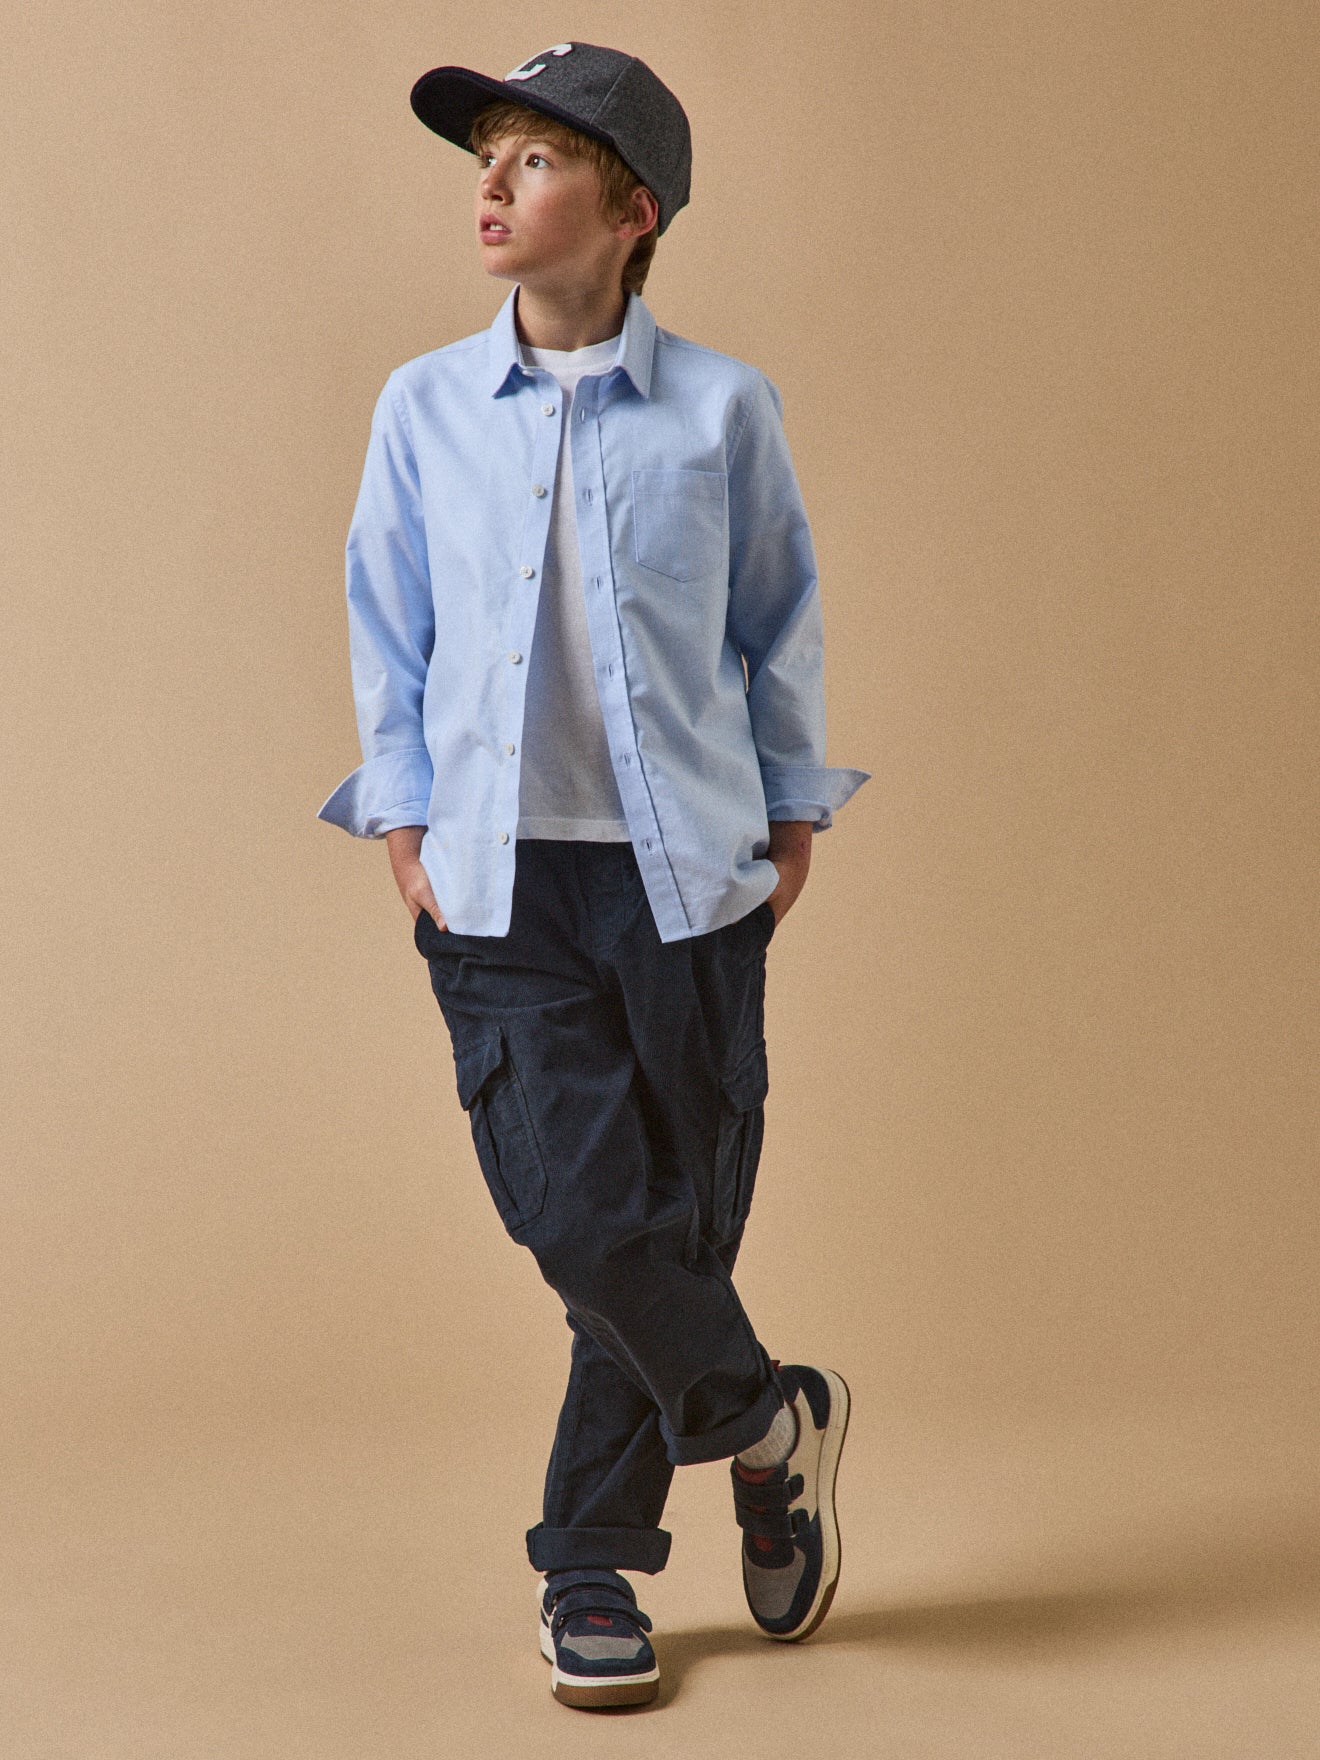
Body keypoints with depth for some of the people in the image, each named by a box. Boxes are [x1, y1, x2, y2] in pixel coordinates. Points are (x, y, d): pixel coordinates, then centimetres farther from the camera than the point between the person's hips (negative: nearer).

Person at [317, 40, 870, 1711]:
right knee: (583, 1217, -11)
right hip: (504, 880, 0)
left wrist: (795, 817, 9)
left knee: (676, 1218, 4)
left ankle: (591, 1569, 23)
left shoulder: (722, 410, 1)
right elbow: (387, 632, 11)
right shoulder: (422, 410, 5)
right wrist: (402, 827, 5)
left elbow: (781, 624, 11)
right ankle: (765, 1416, 19)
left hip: (688, 873, 0)